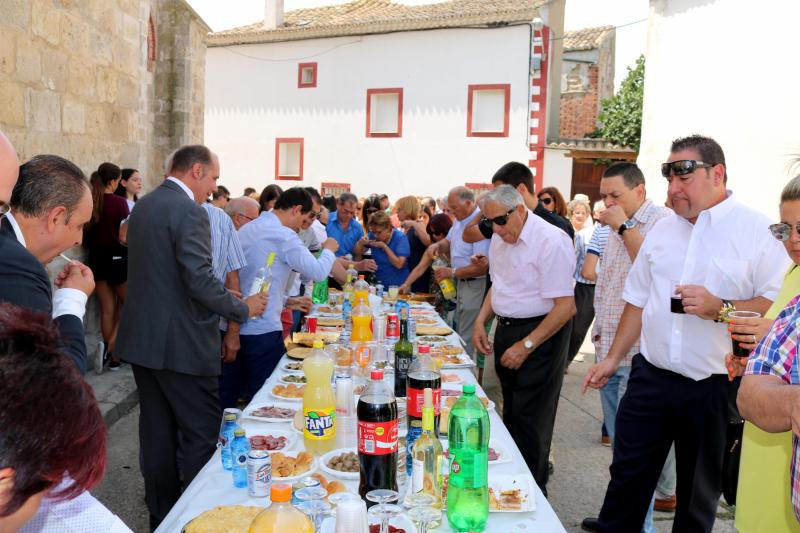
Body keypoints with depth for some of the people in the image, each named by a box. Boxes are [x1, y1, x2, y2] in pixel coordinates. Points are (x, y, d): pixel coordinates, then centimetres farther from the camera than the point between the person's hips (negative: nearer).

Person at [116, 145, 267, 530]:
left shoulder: (143, 206, 13)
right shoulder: (189, 212, -17)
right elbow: (201, 281, -23)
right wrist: (243, 308, -9)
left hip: (142, 339, 9)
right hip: (181, 344, -9)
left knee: (157, 432, 16)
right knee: (201, 434, 2)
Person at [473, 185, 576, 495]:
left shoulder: (551, 241, -20)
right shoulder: (499, 239, 6)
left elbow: (565, 307, -21)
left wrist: (526, 345, -20)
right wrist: (480, 321, 8)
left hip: (540, 333, -8)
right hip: (506, 330, 8)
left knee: (529, 423, -2)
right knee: (511, 414, 16)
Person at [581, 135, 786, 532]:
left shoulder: (756, 230, -8)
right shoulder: (662, 229, 9)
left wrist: (720, 309, -24)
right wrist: (613, 358, 14)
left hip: (714, 387, -4)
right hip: (651, 377, 4)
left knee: (699, 489, 14)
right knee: (628, 473, 13)